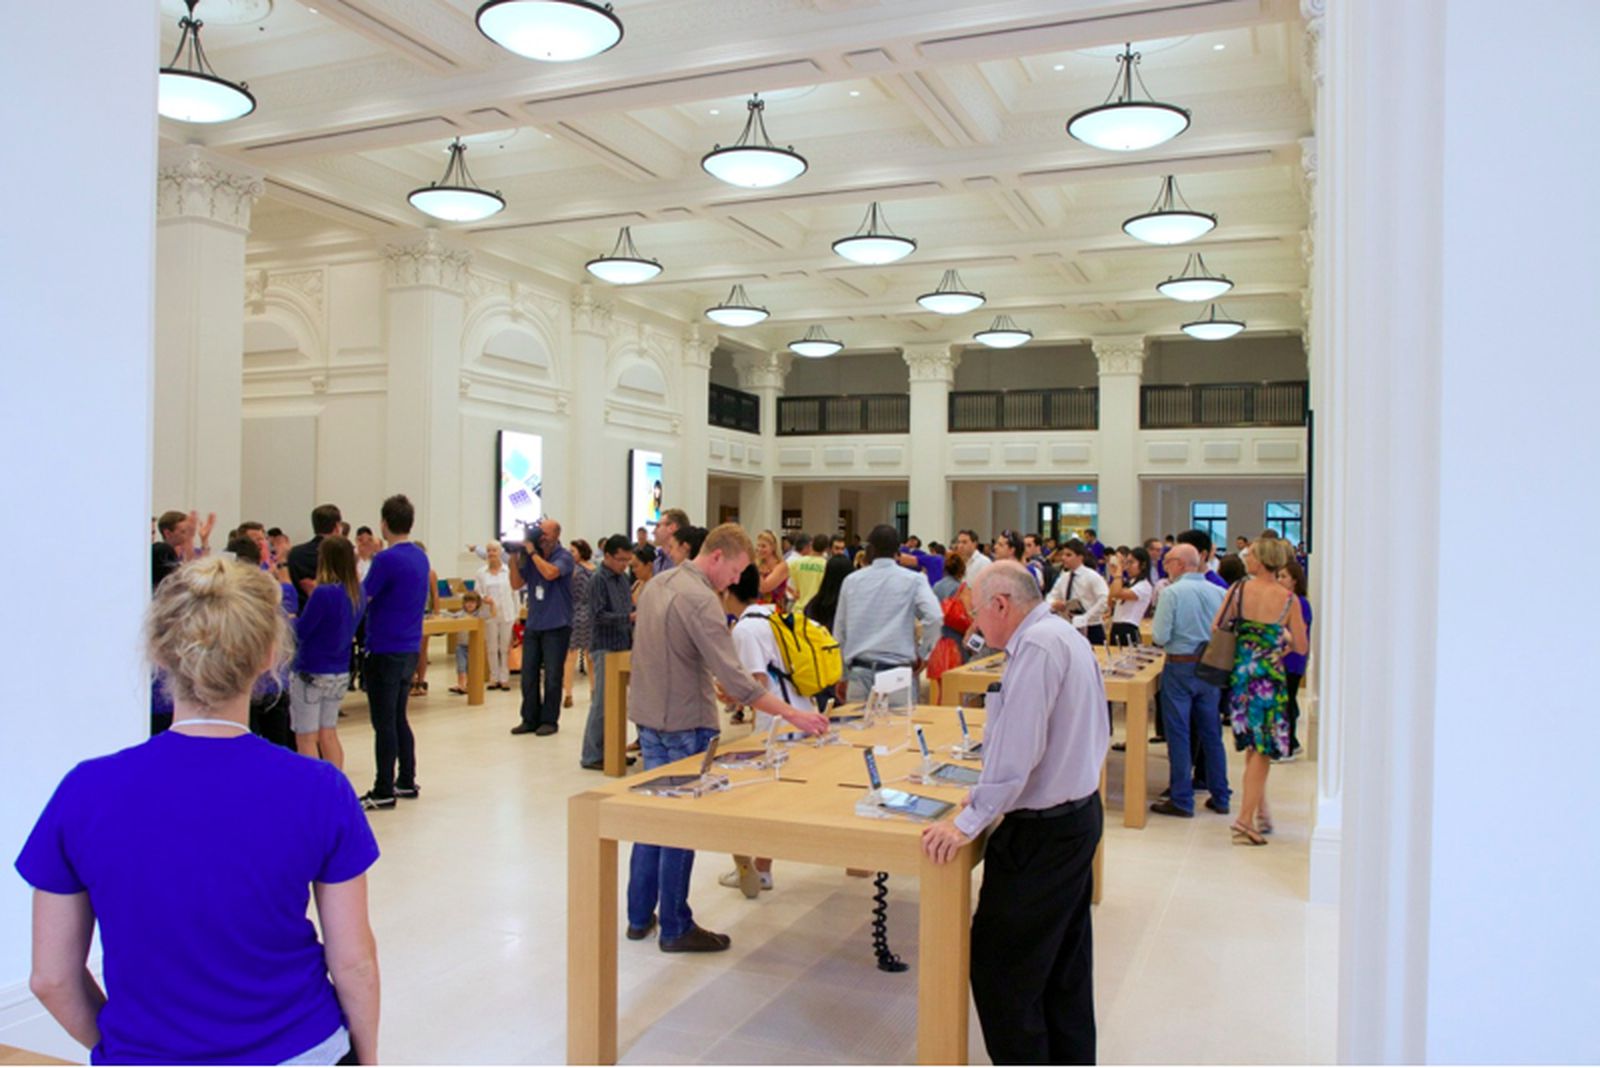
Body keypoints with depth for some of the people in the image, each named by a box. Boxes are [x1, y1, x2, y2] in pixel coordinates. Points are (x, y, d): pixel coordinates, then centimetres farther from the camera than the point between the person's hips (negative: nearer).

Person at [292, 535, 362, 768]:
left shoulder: (324, 593, -21)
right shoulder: (357, 592, 1)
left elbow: (299, 632, -15)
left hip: (311, 673, -7)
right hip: (340, 673, 7)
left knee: (306, 738, 5)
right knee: (328, 734, 18)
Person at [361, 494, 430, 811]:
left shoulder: (387, 559, -17)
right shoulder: (421, 557, 9)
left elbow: (361, 597, -13)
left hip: (385, 651, -8)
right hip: (410, 648, 8)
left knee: (384, 722, -1)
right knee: (398, 718, 17)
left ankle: (384, 791, 4)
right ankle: (407, 781, 23)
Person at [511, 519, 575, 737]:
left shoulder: (564, 557, -7)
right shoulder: (531, 557, 8)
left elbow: (550, 572, -26)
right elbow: (517, 583, 7)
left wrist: (532, 551, -15)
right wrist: (515, 557, -3)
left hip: (556, 626, -5)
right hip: (533, 625, 5)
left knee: (552, 676, 1)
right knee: (528, 675, 6)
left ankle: (549, 720, 11)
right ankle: (530, 719, 15)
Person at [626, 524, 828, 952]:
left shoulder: (658, 583, 6)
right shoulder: (700, 600, -22)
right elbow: (733, 677, -27)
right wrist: (793, 715, -26)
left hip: (648, 716, 9)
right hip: (684, 724, -9)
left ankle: (640, 916, 26)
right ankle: (675, 928, 13)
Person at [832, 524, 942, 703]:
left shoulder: (851, 581, 7)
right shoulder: (913, 580, -2)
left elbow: (839, 630, 13)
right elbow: (934, 616, -15)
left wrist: (841, 676, 22)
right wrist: (921, 654, -1)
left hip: (859, 672, 3)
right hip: (898, 672, -2)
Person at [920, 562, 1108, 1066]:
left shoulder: (1037, 645, -21)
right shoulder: (1068, 637, 10)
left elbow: (1017, 749, -26)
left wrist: (970, 821, -20)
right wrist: (991, 795, 12)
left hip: (1041, 832, -11)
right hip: (1080, 812, 11)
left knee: (1000, 970, 0)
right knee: (1064, 963, 21)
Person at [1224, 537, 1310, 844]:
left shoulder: (1239, 590, -6)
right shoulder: (1288, 599, -9)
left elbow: (1216, 628, 1)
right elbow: (1302, 648, -2)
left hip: (1240, 673, 3)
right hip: (1269, 677, -3)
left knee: (1253, 746, 17)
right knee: (1262, 750, 3)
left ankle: (1261, 812, 25)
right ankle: (1246, 819, -3)